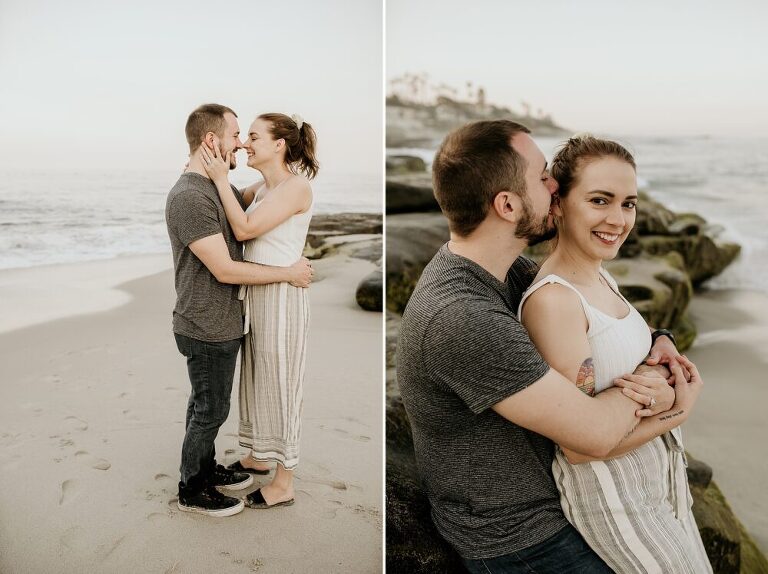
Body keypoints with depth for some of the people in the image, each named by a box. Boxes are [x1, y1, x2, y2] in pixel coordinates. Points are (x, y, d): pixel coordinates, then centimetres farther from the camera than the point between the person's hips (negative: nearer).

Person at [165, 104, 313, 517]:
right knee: (210, 409, 6)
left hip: (221, 324, 9)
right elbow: (225, 270, -26)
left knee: (207, 405, 23)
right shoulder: (189, 197, -24)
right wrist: (289, 273, -18)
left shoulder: (218, 188, 7)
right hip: (207, 330, -9)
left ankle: (206, 468, 41)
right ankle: (192, 490, 25)